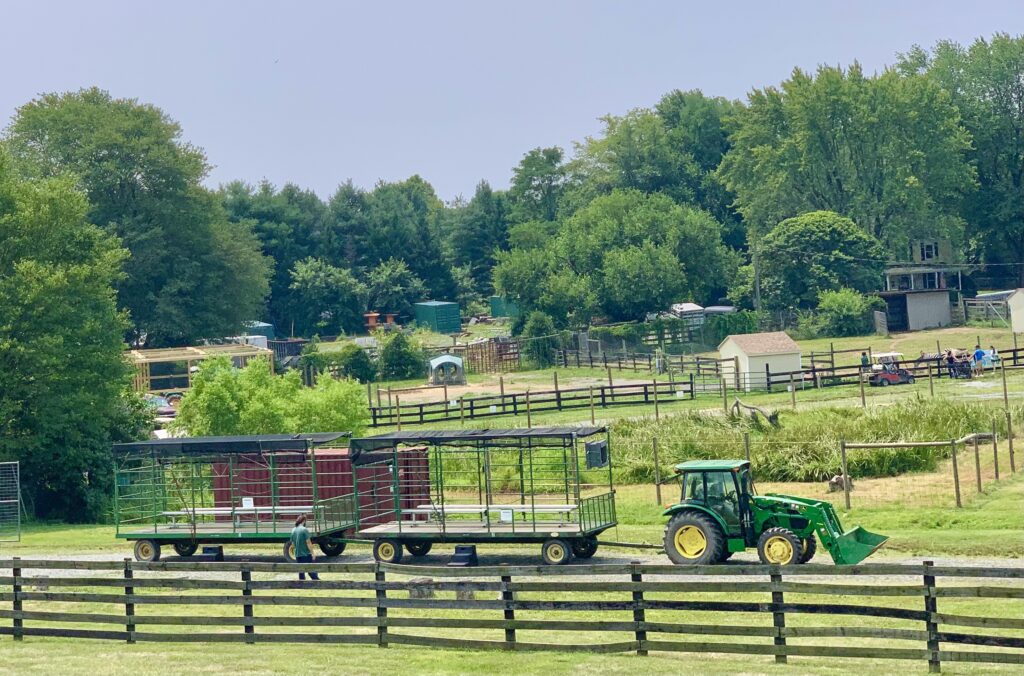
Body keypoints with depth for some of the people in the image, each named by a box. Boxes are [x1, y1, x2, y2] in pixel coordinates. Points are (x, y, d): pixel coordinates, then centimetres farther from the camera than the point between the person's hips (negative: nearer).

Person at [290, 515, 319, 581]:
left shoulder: (293, 530, 7)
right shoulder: (304, 529, -13)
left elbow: (293, 544, 14)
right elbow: (308, 542, -16)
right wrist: (312, 552, -9)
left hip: (297, 555, 6)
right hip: (306, 554, -6)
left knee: (301, 572, 10)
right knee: (311, 571, -1)